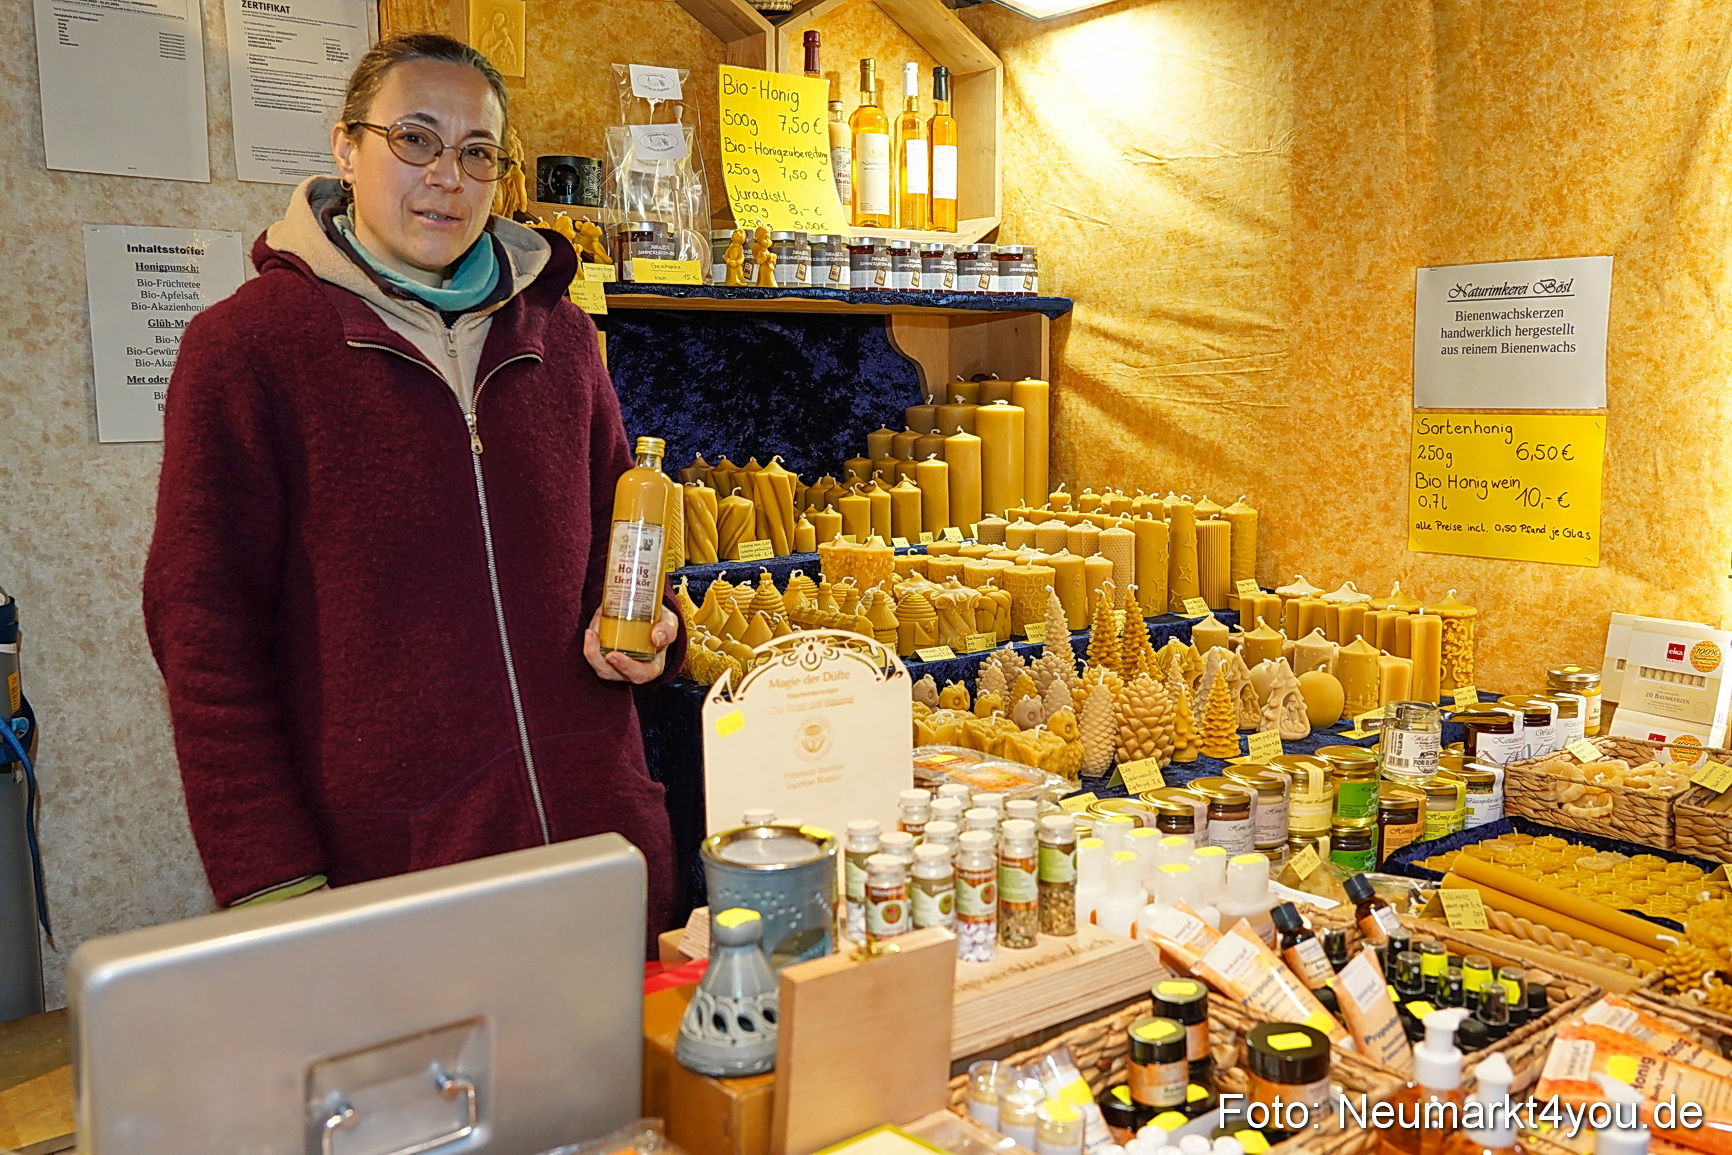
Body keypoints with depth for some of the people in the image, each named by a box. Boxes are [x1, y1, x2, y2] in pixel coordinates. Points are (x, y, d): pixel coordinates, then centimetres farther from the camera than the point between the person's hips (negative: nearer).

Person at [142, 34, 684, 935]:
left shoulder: (554, 330, 10)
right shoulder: (243, 343, -4)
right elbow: (206, 627, -6)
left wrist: (647, 629, 0)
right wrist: (273, 880, -12)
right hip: (379, 859, -4)